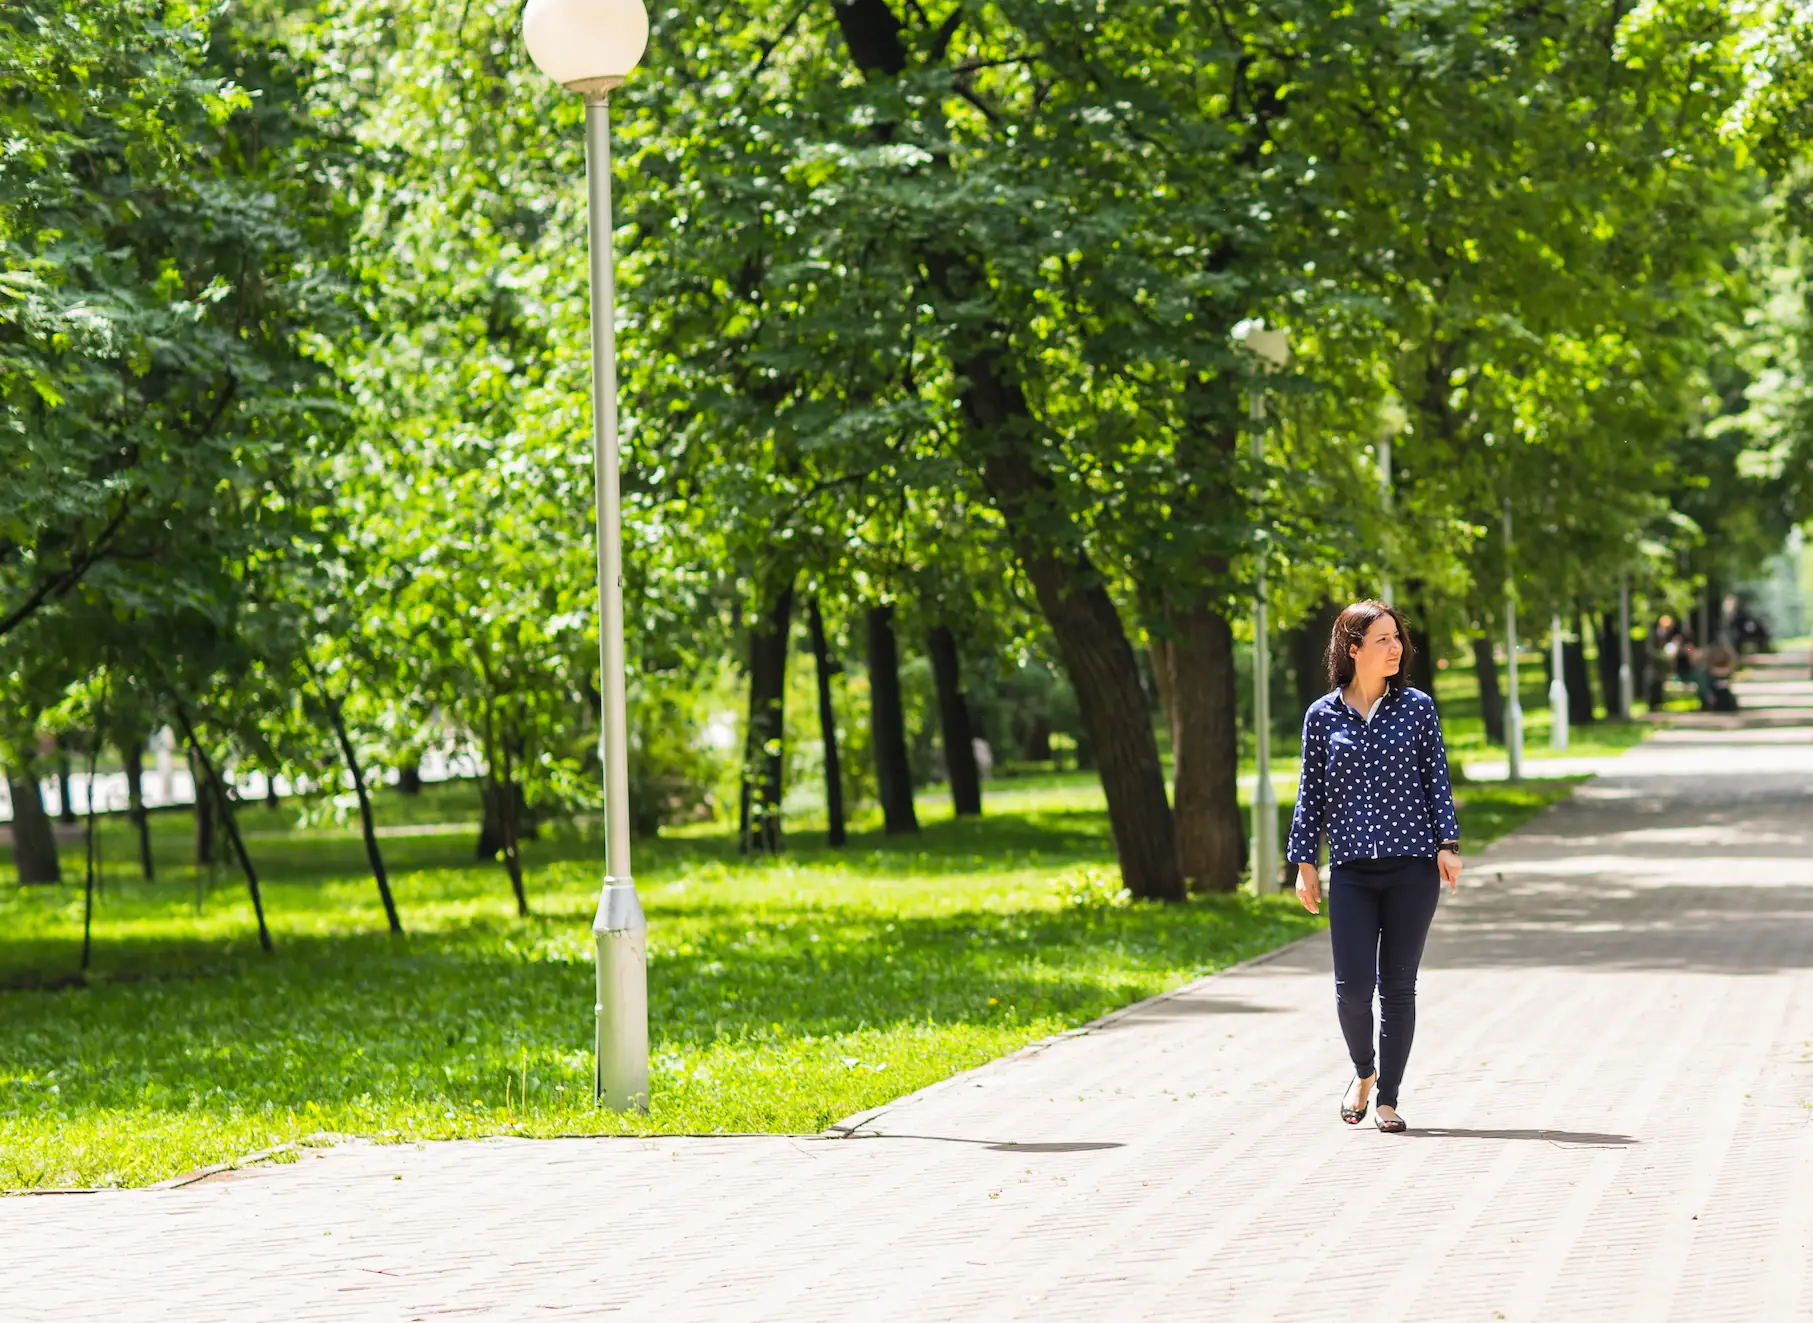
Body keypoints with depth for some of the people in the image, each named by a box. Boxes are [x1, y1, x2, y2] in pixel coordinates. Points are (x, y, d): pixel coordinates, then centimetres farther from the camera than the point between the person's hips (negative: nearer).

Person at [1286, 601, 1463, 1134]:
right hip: (1352, 869, 0)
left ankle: (1388, 1099, 13)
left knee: (1398, 986, 2)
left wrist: (1448, 844, -4)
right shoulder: (1322, 716, 4)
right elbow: (1311, 791, 9)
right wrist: (1304, 861, 6)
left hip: (1412, 866, 0)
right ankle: (1363, 1073, 19)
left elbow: (1437, 779, 6)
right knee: (1353, 985, -9)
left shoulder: (1416, 707, 5)